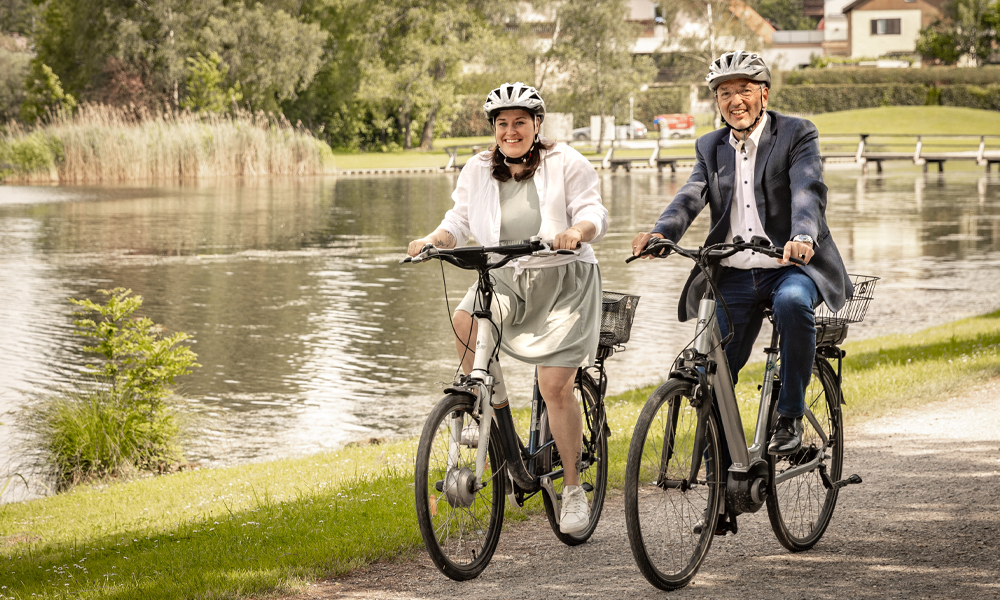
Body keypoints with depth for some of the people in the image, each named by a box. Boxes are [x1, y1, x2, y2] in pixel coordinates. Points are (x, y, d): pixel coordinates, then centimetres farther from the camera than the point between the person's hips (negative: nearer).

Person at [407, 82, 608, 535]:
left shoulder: (566, 164, -4)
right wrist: (434, 240, -18)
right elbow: (459, 220, 4)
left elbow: (593, 212, -11)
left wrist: (578, 231, -35)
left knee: (555, 387, -11)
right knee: (464, 323, -30)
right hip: (504, 278, 3)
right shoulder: (478, 171, 6)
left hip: (562, 282, -3)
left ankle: (573, 489, 5)